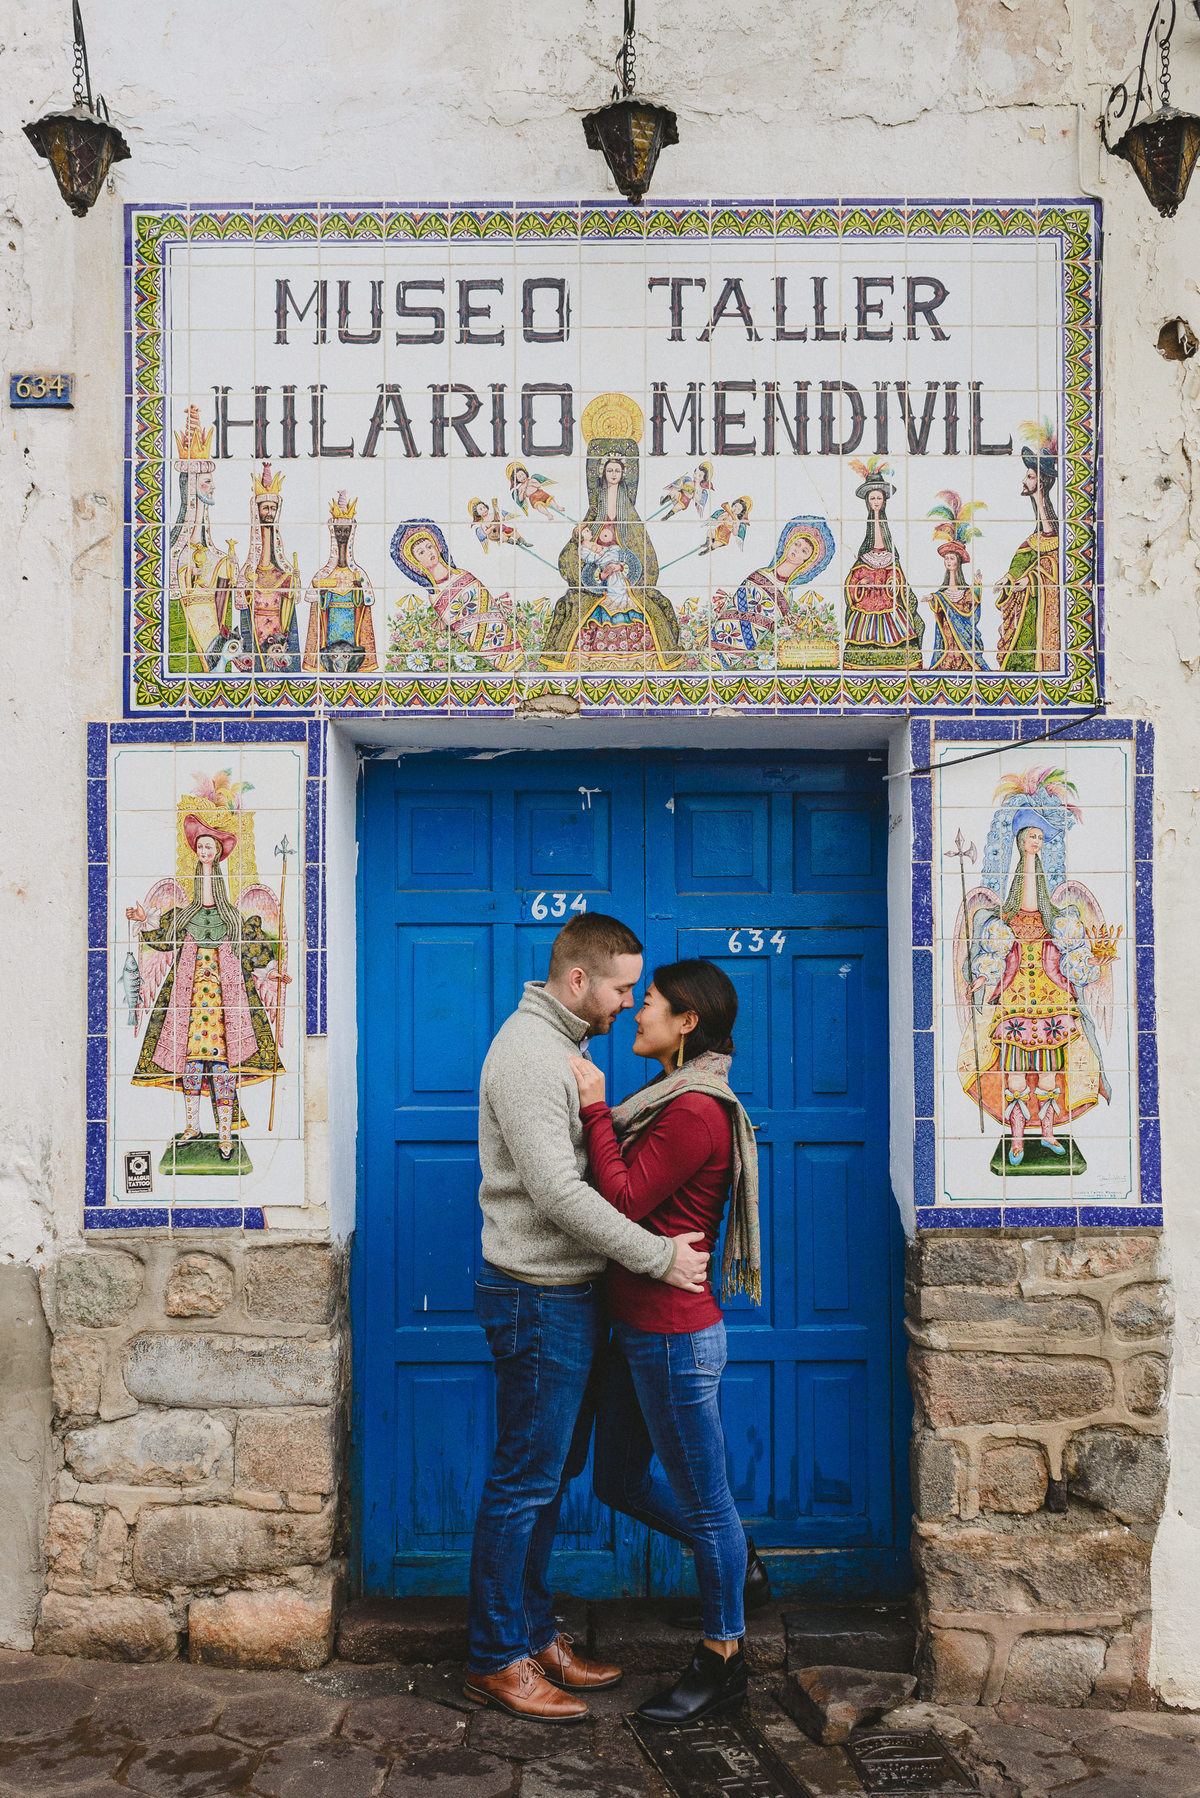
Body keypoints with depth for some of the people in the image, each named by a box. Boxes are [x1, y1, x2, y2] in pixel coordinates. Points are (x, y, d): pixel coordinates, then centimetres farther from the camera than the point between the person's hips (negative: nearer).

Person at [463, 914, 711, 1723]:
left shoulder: (560, 1047, 14)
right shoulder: (527, 1053, -20)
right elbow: (558, 1192, -25)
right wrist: (657, 1255, -20)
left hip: (567, 1293, 10)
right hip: (539, 1298, -10)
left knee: (550, 1473, 18)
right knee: (525, 1481, 0)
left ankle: (533, 1632, 30)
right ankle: (498, 1660, 13)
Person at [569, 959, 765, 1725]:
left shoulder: (696, 1112, -20)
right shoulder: (673, 1100, 12)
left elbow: (623, 1201, -22)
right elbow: (632, 1183, 13)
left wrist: (594, 1108, -19)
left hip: (673, 1334, -10)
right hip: (639, 1330, 10)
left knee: (703, 1499, 6)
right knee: (620, 1478, 20)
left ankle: (723, 1661, 23)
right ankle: (737, 1560, 38)